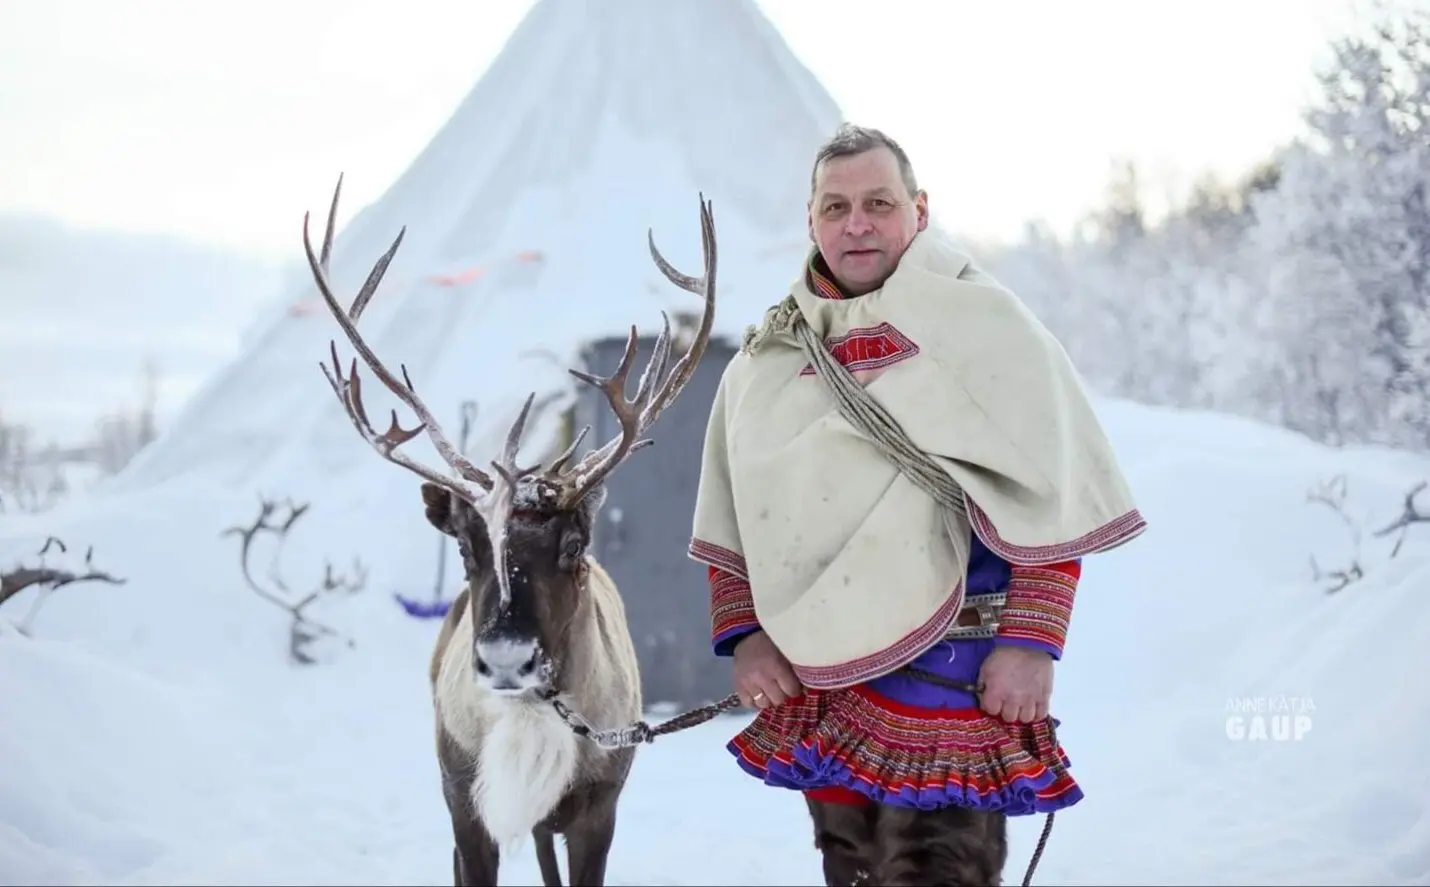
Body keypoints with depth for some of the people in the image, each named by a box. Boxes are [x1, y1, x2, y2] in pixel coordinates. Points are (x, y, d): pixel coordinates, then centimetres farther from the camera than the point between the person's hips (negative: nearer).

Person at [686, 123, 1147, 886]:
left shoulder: (981, 323, -5)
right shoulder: (768, 357, 11)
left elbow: (1053, 503, -8)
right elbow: (732, 525, 15)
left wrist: (1029, 642, -13)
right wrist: (744, 636, 5)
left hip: (950, 678, -6)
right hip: (821, 688, 6)